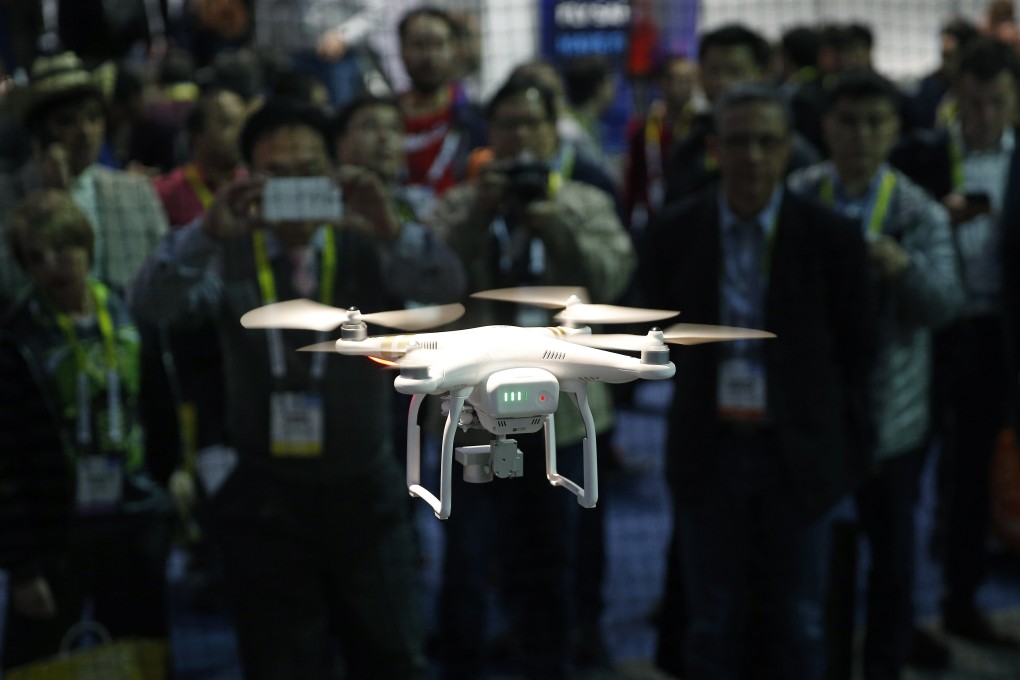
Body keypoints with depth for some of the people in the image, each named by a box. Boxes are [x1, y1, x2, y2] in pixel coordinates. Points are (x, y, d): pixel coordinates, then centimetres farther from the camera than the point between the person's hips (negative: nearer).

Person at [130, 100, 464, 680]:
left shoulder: (367, 249, -4)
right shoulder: (229, 256, -5)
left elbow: (448, 289, -19)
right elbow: (151, 303, -21)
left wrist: (394, 231, -38)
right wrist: (207, 232, -39)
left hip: (366, 494, 1)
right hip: (265, 501, 0)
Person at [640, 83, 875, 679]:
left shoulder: (832, 236, -7)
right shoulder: (676, 232, -3)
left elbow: (856, 350, 1)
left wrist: (849, 445, 3)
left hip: (799, 454, -1)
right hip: (710, 452, 1)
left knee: (798, 628, 9)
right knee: (713, 627, 10)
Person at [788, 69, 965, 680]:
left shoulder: (921, 212, -5)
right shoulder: (798, 196, -1)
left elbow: (946, 306, -16)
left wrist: (904, 267, -33)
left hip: (890, 412, -1)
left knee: (893, 547, 11)